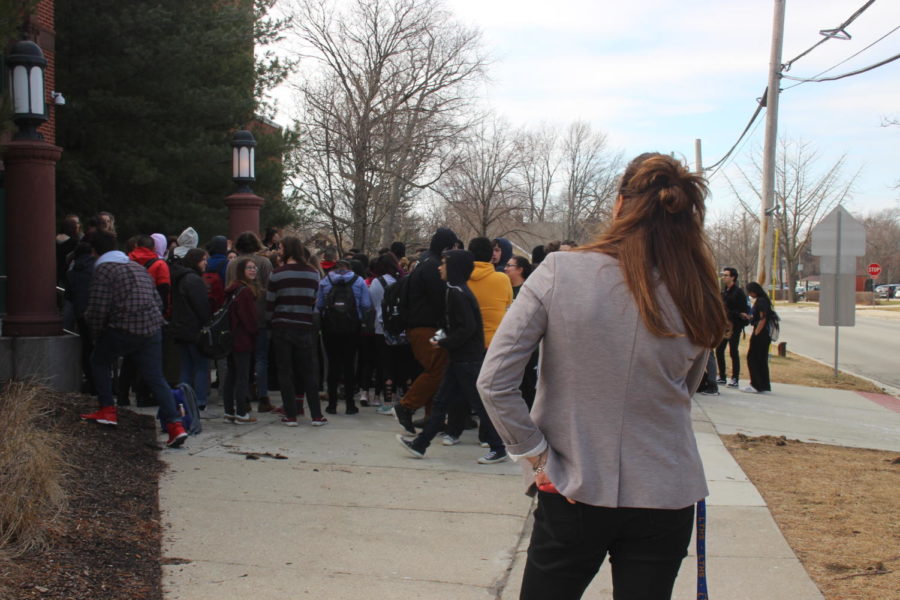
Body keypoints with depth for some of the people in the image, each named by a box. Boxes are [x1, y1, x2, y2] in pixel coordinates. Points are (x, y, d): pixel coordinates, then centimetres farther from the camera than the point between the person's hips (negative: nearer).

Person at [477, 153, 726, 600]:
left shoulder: (560, 273, -13)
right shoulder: (696, 301, -6)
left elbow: (493, 382, -15)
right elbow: (683, 394, 8)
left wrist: (536, 457, -6)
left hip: (571, 494, -2)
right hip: (664, 500, 2)